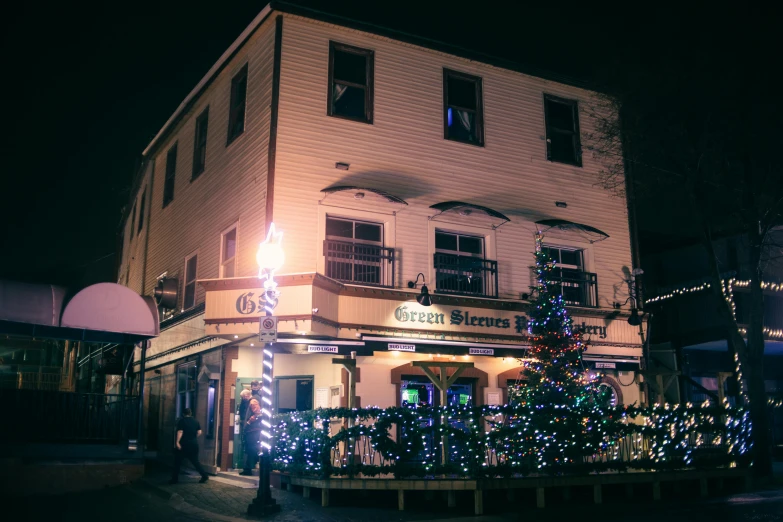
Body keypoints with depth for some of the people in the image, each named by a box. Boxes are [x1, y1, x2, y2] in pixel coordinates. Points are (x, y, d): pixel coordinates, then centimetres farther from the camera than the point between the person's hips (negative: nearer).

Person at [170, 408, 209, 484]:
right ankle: (204, 475, 3)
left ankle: (175, 479, 9)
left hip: (184, 444, -5)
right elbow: (199, 432, 3)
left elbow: (180, 432, -16)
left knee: (178, 461, 8)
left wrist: (177, 442, -22)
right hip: (194, 444, 5)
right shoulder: (195, 421, 9)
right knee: (195, 461, 11)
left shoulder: (181, 421, -5)